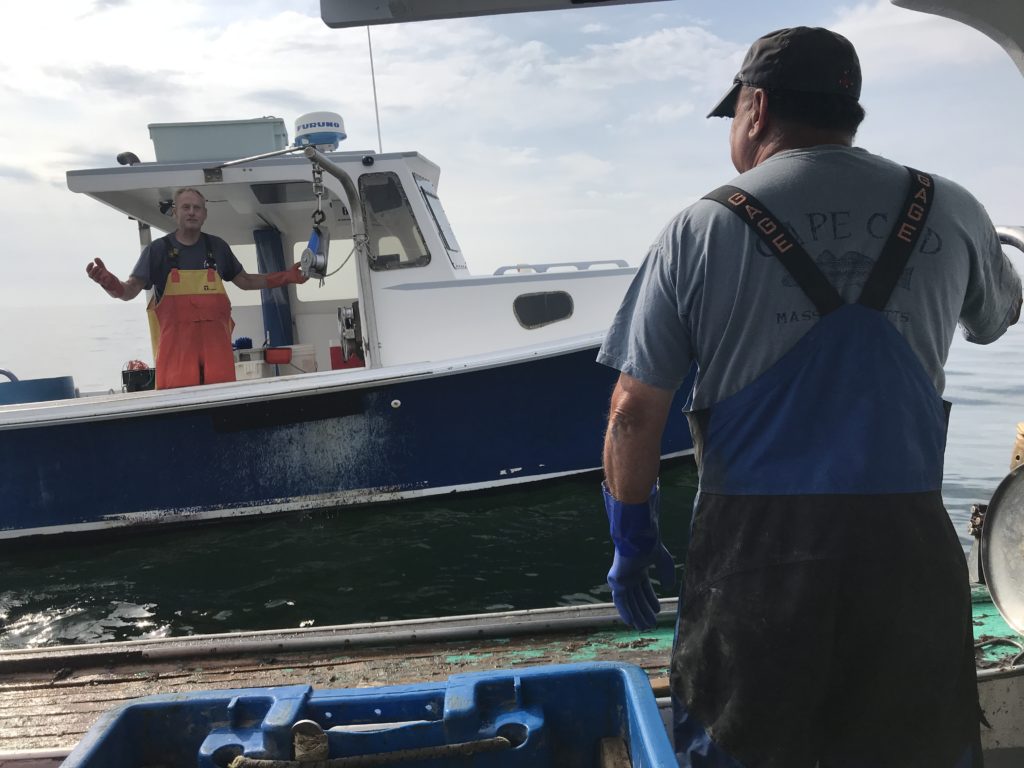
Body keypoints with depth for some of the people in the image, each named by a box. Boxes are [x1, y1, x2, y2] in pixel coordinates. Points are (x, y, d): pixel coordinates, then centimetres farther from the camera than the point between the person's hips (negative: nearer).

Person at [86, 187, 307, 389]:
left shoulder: (217, 246, 13)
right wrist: (109, 282, -25)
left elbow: (244, 281, 23)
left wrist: (286, 277, 15)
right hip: (176, 342, -3)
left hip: (216, 340, 3)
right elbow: (129, 291, -2)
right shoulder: (158, 249, 5)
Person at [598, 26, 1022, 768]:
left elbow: (633, 412, -6)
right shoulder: (951, 211, 2)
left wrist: (632, 540, 7)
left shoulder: (701, 230, -5)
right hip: (907, 545, 2)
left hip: (754, 550, -2)